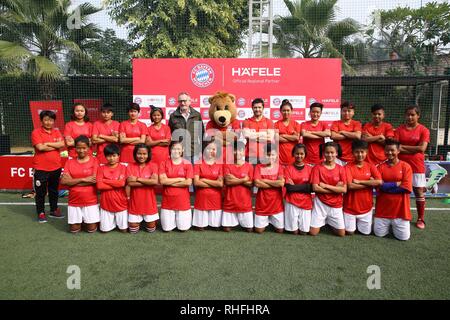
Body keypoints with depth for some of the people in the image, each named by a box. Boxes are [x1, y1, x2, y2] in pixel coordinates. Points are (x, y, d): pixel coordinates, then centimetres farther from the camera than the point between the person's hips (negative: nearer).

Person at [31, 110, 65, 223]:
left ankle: (54, 210, 30)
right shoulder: (36, 132, -6)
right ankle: (41, 213, 18)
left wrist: (48, 143, -16)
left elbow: (62, 144, -9)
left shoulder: (57, 132, 7)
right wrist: (56, 146, -10)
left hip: (56, 167, 4)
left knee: (54, 190, 16)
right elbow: (40, 147, -19)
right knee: (40, 192, 5)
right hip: (41, 168, -4)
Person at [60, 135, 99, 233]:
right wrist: (83, 179, -17)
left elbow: (94, 180, -16)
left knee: (92, 229, 2)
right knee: (74, 229, 5)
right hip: (74, 201, 2)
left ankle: (93, 220, 33)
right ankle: (79, 221, 35)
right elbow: (63, 181, -8)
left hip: (90, 201, -2)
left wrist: (72, 181, -12)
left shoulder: (94, 161, -4)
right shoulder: (69, 162, 3)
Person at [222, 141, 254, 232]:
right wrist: (243, 180, -12)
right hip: (230, 202, 0)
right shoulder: (227, 165, -1)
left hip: (245, 203, 0)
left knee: (249, 229, 6)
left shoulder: (249, 166, 0)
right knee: (226, 229, 4)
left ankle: (243, 223, 36)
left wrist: (235, 179, -14)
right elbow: (227, 181, -13)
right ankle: (232, 223, 35)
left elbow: (250, 184, -5)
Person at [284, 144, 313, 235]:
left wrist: (295, 186, -10)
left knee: (304, 232, 2)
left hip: (306, 203, 1)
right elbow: (289, 187, -11)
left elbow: (312, 188, -5)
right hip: (291, 202, -1)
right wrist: (305, 186, -10)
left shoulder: (310, 169, 4)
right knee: (294, 231, 1)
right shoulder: (288, 168, -1)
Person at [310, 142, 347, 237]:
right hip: (320, 203, -2)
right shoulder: (317, 168, -7)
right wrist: (335, 188, -14)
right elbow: (315, 188, -15)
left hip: (336, 205, 2)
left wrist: (325, 186, -15)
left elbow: (344, 189, -9)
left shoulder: (341, 169, -1)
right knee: (313, 232, -4)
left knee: (341, 233, 2)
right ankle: (322, 221, 28)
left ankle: (330, 222, 32)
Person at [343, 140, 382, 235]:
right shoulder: (348, 167, -10)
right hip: (350, 207, -2)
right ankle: (352, 223, 36)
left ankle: (358, 223, 39)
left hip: (366, 207, 3)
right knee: (349, 232, 5)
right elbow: (350, 186, -21)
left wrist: (359, 181, -18)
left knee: (366, 232, 9)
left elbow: (379, 182, -17)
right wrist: (369, 183, -16)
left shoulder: (371, 166, -1)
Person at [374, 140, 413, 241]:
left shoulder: (406, 166, -4)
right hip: (382, 208, 2)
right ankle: (388, 224, 33)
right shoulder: (381, 167, 1)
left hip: (400, 208, -1)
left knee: (403, 236, -2)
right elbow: (379, 186, -9)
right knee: (379, 233, 3)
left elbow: (406, 188, -13)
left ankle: (394, 225, 28)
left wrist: (386, 186, -11)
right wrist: (397, 184, -14)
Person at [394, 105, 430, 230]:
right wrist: (415, 150, -13)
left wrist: (403, 147, -10)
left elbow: (422, 148, -14)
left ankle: (420, 219, 17)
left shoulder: (424, 130, -3)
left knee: (419, 192, 5)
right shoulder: (399, 129, 2)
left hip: (417, 166, -1)